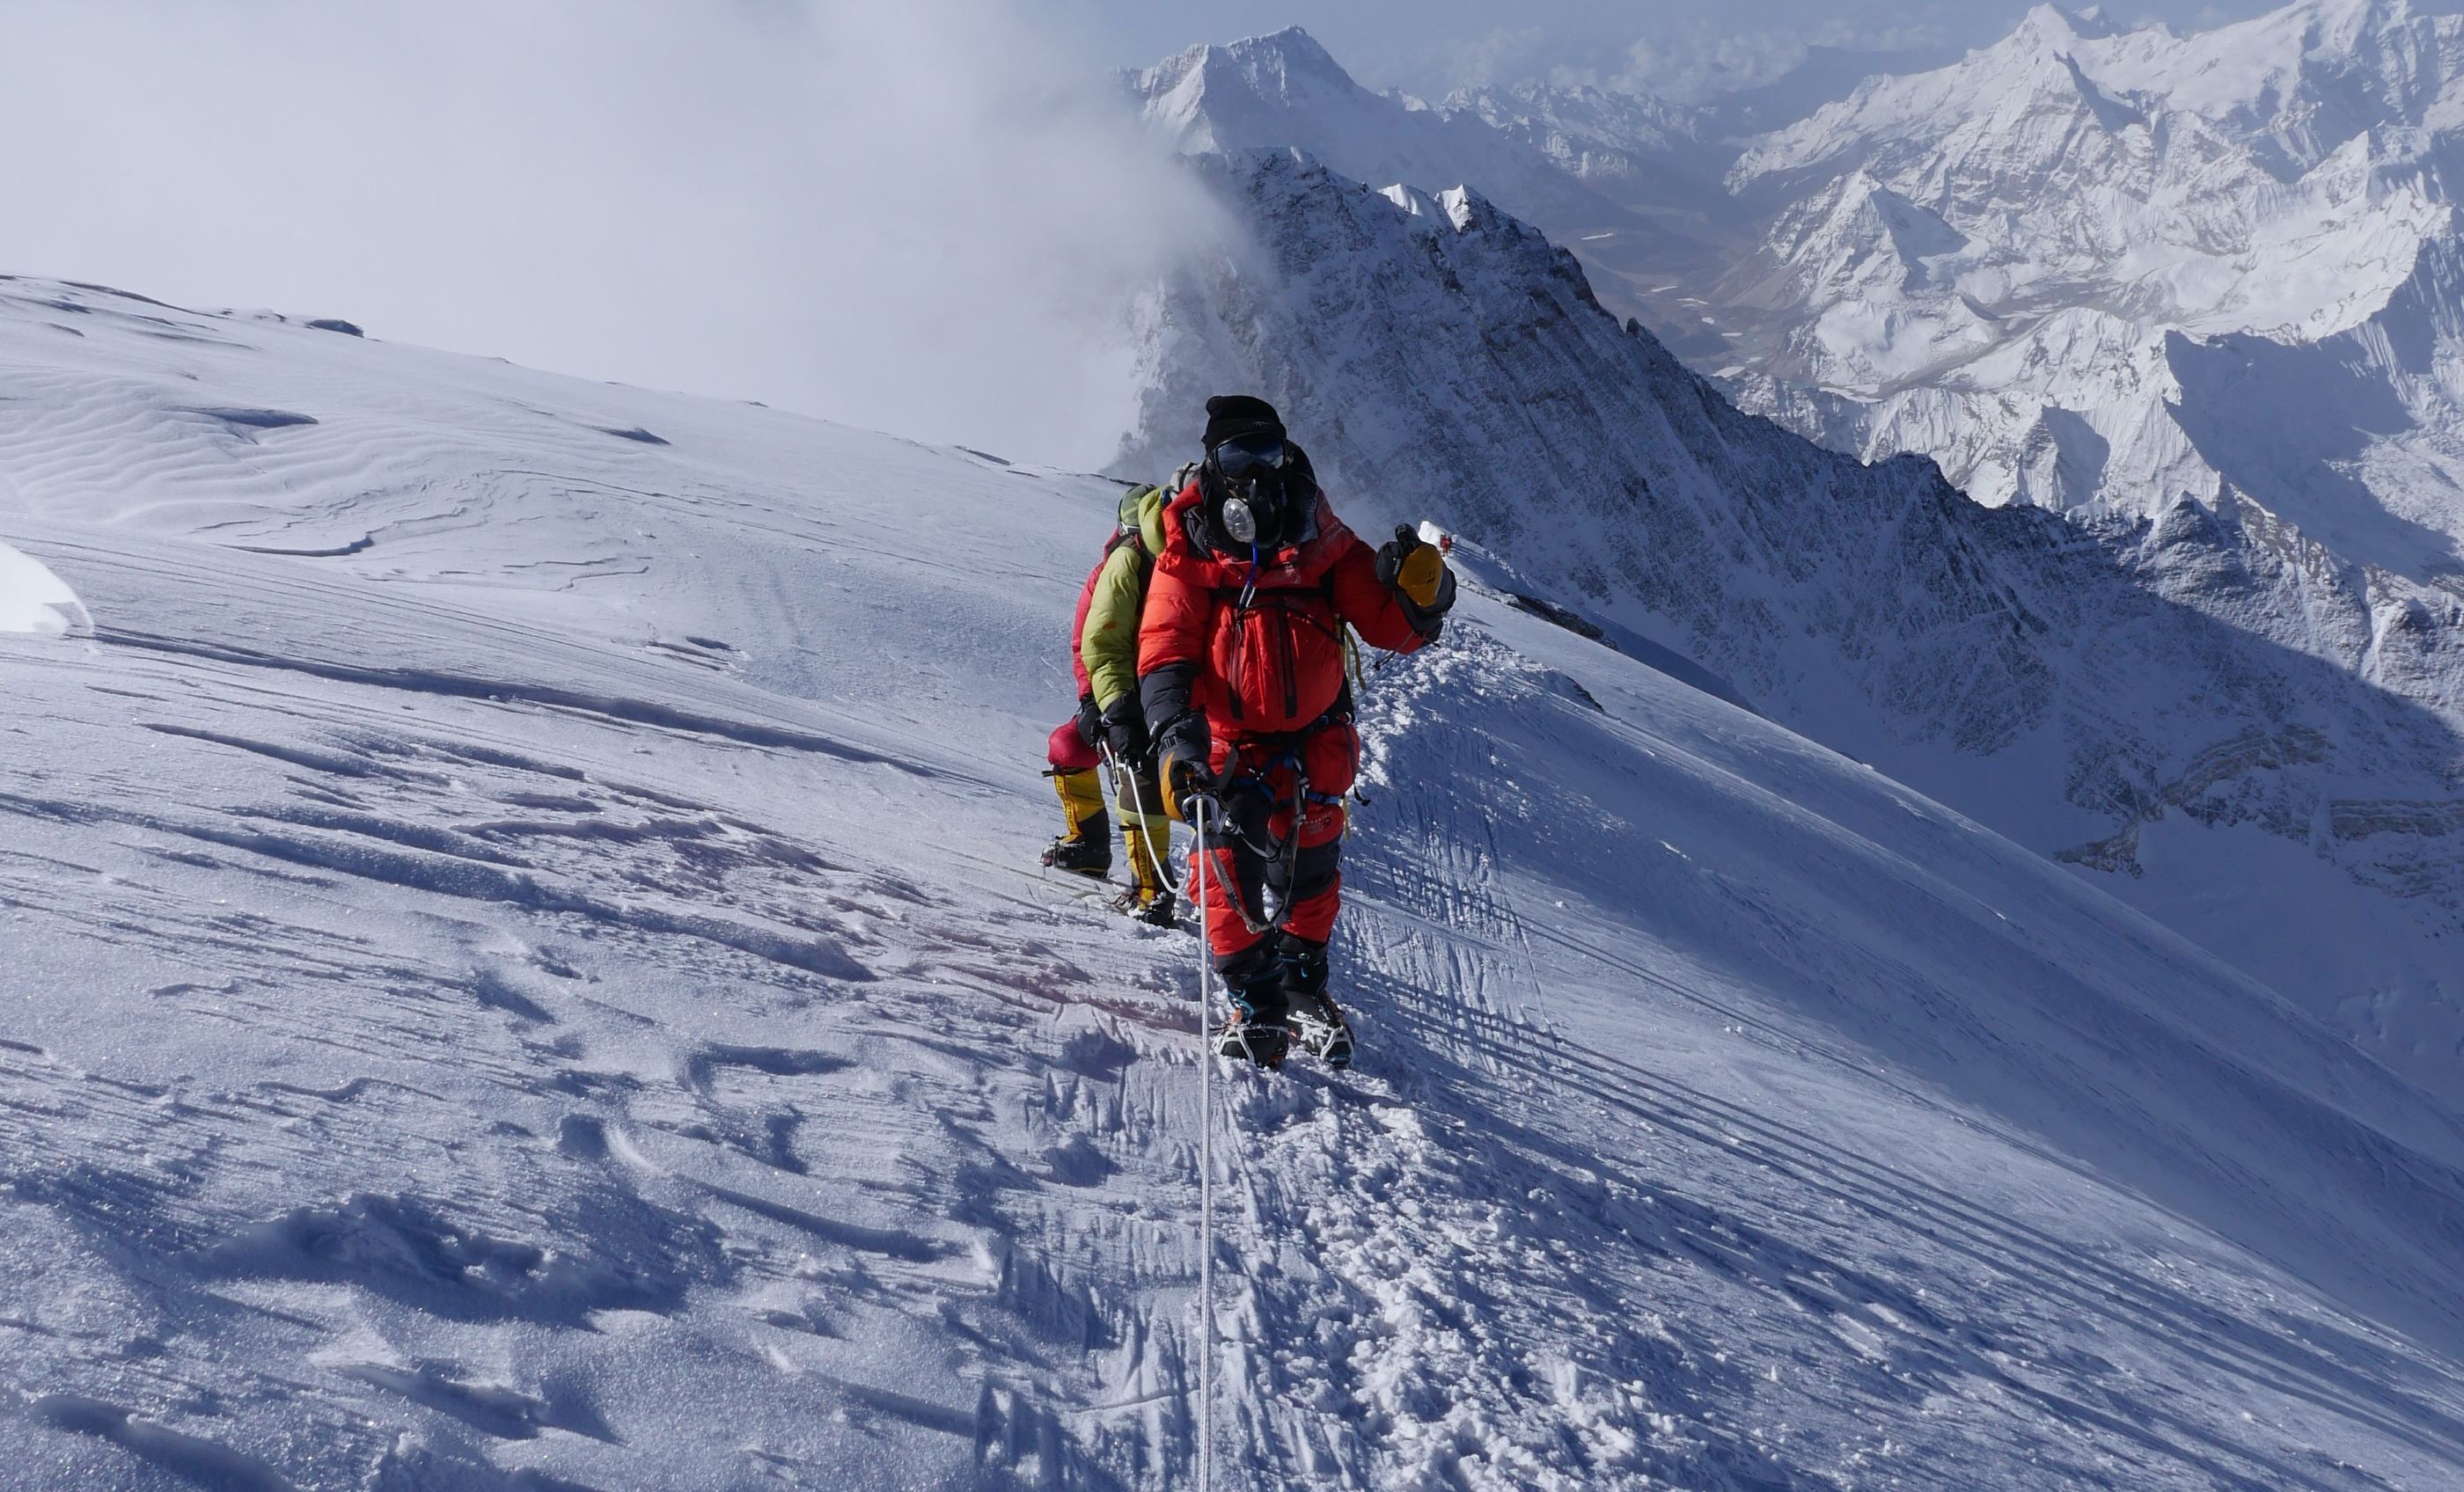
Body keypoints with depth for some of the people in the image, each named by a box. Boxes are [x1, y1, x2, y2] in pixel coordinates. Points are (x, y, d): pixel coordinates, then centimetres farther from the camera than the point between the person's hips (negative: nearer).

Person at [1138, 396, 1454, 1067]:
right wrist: (1174, 730, -26)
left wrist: (1419, 590, -25)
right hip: (1227, 743, -1)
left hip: (1312, 739, 1)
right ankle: (1254, 1004, 11)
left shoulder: (1322, 541, -2)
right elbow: (1164, 646, -11)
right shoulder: (1190, 553, -4)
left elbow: (1392, 628, -3)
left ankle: (1304, 980, 33)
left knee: (1311, 870, 8)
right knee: (1231, 876, -8)